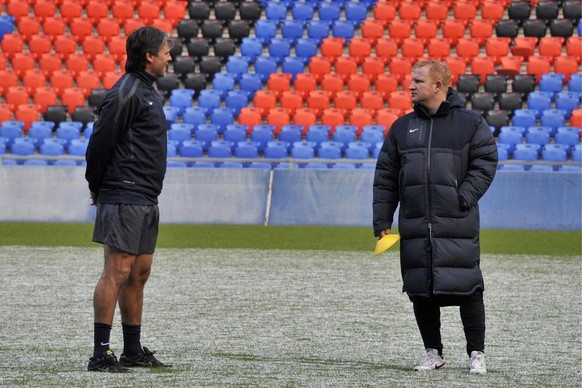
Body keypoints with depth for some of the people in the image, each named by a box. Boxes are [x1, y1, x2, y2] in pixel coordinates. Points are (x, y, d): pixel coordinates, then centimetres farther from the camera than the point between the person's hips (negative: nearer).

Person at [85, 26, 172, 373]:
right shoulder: (126, 94, -14)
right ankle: (101, 354, -11)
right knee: (117, 272, -11)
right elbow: (100, 143, -15)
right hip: (124, 198, -10)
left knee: (139, 274, 13)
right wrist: (97, 188, -4)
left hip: (146, 200, 10)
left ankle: (134, 350, 20)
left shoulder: (147, 91, 18)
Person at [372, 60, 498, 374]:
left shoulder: (471, 124, 2)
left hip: (458, 226, -4)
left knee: (467, 290, -5)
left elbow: (485, 163, 0)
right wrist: (381, 221, 7)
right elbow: (385, 178, 13)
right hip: (414, 227, 4)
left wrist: (464, 198, -12)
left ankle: (477, 354, 5)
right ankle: (433, 353, 15)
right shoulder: (402, 128, 13)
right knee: (421, 292, 4)